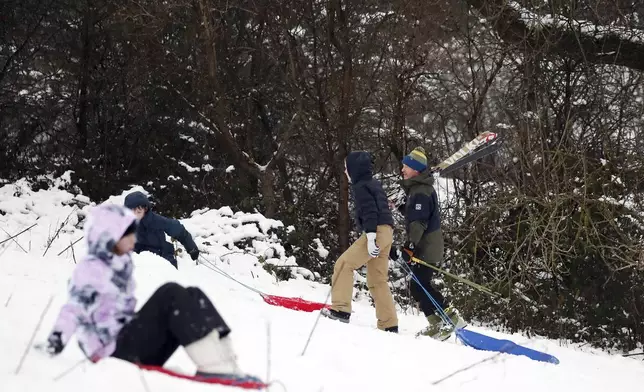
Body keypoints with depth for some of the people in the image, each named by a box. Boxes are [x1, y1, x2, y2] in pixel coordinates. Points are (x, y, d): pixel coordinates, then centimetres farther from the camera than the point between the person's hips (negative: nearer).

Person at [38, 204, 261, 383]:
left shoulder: (121, 264, 16)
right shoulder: (91, 269, -11)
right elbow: (76, 307, -24)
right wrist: (58, 337, -38)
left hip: (130, 339, 9)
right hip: (116, 350, -9)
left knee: (192, 296, -7)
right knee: (171, 294, -24)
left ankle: (225, 364, -22)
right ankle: (214, 366, -34)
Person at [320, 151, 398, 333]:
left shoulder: (360, 186, -5)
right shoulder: (374, 183, 24)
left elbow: (369, 211, -17)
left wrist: (371, 236, -25)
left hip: (377, 231, -10)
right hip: (386, 232, 10)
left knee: (344, 263, -12)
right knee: (377, 280, 11)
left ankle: (341, 309, -19)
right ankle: (389, 324, 9)